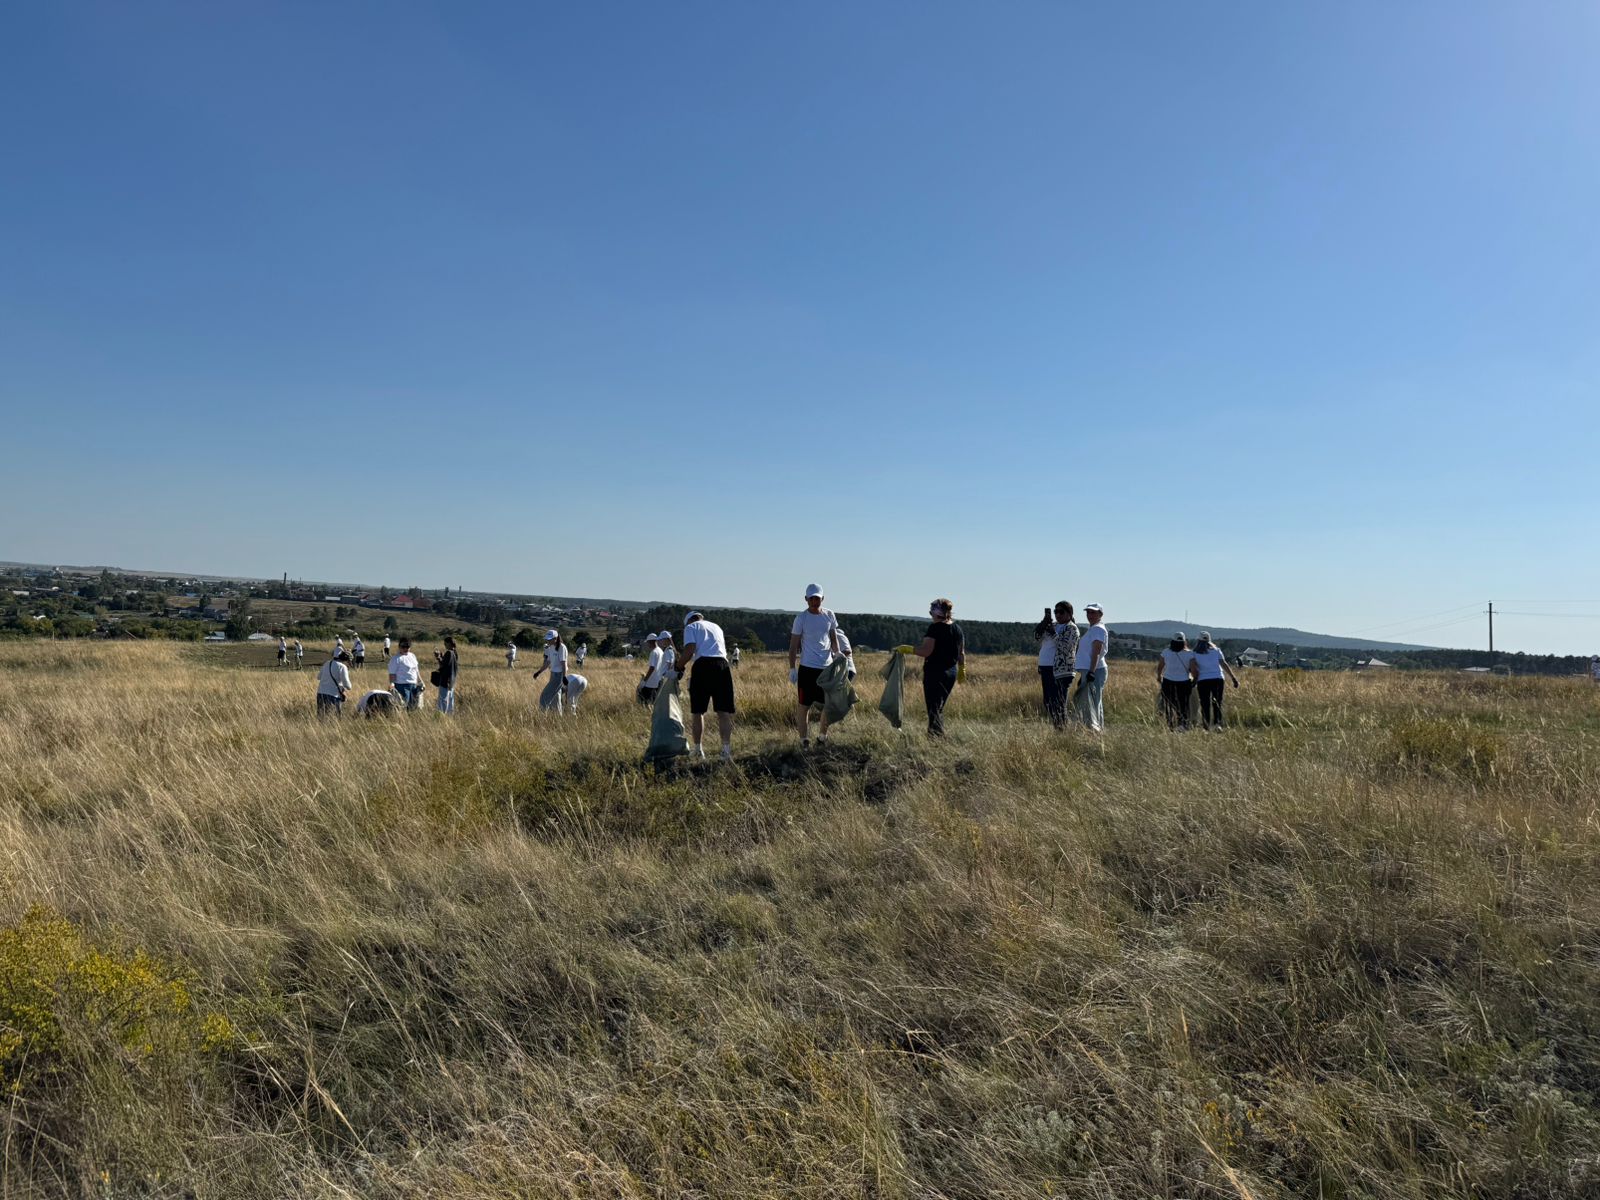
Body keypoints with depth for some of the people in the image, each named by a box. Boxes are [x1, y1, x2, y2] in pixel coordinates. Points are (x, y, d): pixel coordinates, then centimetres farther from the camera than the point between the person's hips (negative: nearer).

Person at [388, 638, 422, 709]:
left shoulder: (412, 656, 14)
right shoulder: (396, 659, -7)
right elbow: (392, 673, -11)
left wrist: (420, 682, 21)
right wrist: (392, 684, -22)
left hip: (414, 685, 7)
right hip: (402, 686, -7)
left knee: (413, 706, 9)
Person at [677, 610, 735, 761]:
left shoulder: (690, 627, 13)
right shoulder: (716, 626, 28)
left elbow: (690, 648, -5)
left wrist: (681, 666, 6)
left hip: (702, 664, -4)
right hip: (723, 664, 4)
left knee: (697, 711, 7)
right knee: (723, 711, 1)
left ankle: (698, 750, 12)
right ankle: (726, 750, -8)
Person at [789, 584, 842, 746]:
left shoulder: (829, 616, 6)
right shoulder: (801, 618, -5)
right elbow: (793, 645, -4)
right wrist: (792, 669, -8)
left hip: (827, 667, 4)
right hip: (807, 667, -4)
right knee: (803, 705, 0)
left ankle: (823, 734, 25)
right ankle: (804, 738, 7)